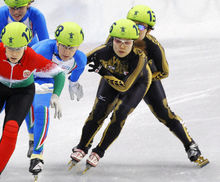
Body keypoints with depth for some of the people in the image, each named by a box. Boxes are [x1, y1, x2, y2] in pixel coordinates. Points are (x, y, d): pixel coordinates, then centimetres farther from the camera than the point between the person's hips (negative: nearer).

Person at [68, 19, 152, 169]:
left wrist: (103, 73, -47)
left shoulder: (139, 57, -42)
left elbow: (124, 87, -39)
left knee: (119, 115, -17)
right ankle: (82, 148, 14)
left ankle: (99, 152, 3)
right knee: (98, 113, -10)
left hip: (137, 82, -2)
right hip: (111, 77, 2)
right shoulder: (105, 51, -36)